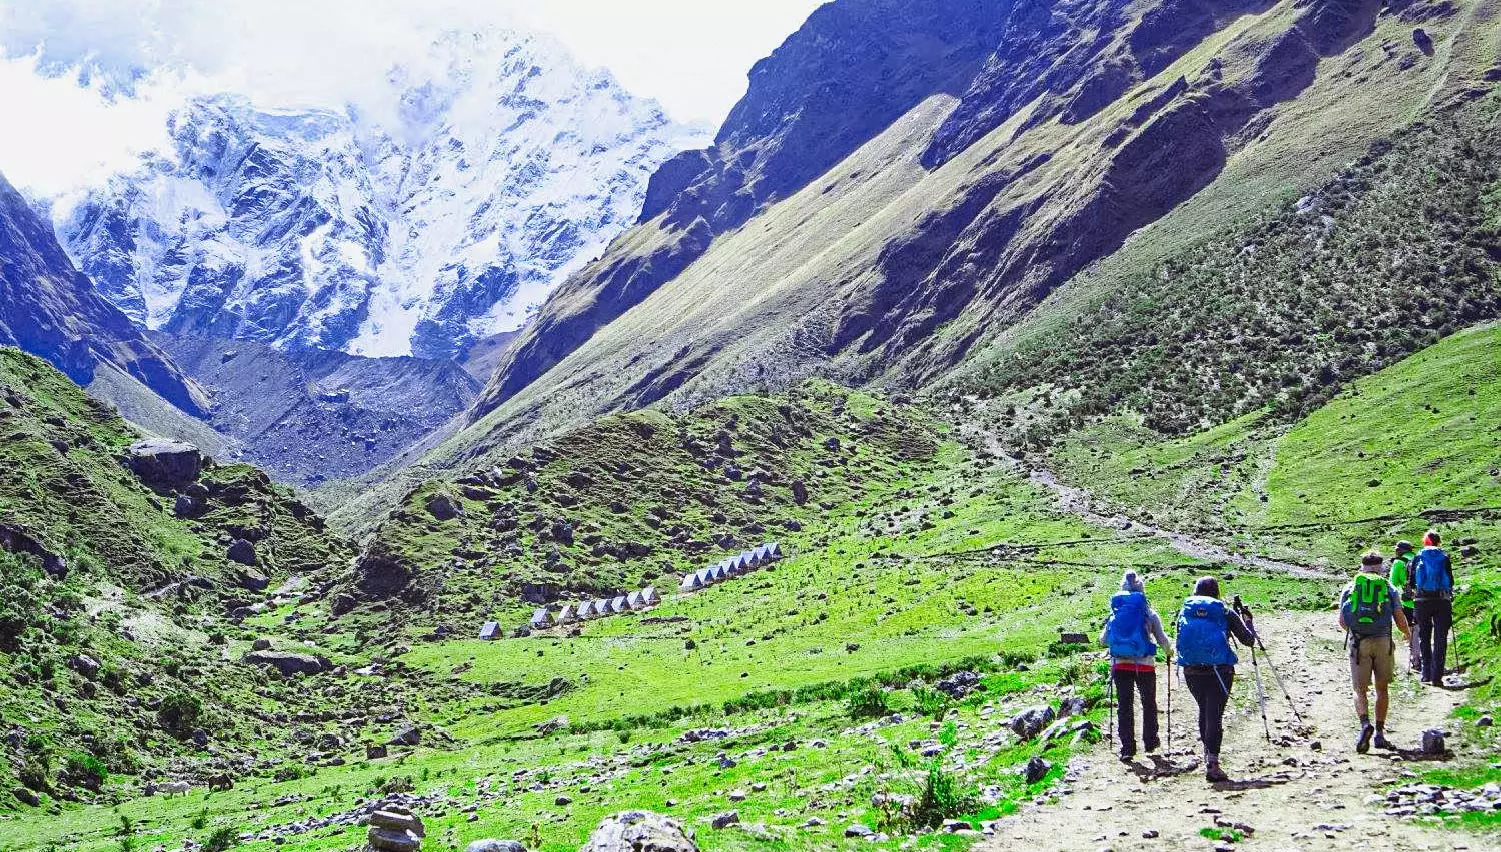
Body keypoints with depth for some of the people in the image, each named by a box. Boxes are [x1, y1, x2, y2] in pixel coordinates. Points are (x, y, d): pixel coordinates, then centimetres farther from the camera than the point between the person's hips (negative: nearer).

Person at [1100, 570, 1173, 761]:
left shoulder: (1115, 611, 3)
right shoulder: (1149, 613, -3)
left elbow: (1102, 640, 7)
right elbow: (1162, 639, -1)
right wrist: (1169, 651, 21)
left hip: (1120, 665, 1)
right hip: (1145, 665, -1)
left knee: (1125, 705, 6)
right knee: (1149, 703, 18)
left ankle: (1127, 747, 3)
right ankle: (1150, 742, 27)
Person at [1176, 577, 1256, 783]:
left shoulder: (1184, 612, 7)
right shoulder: (1225, 613, 0)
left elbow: (1180, 639, 14)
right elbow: (1248, 640, 4)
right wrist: (1248, 621, 21)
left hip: (1191, 671, 3)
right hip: (1220, 670, -3)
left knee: (1204, 710, 22)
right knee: (1214, 714, -4)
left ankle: (1208, 755, 28)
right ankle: (1212, 763, -15)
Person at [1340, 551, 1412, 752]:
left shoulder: (1349, 588, 12)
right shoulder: (1390, 589, 10)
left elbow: (1342, 622, 8)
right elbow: (1400, 621, 3)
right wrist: (1408, 633, 25)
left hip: (1358, 643, 0)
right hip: (1383, 641, 0)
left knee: (1360, 690, 3)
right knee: (1381, 689, 14)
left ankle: (1365, 723, -23)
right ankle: (1379, 733, 11)